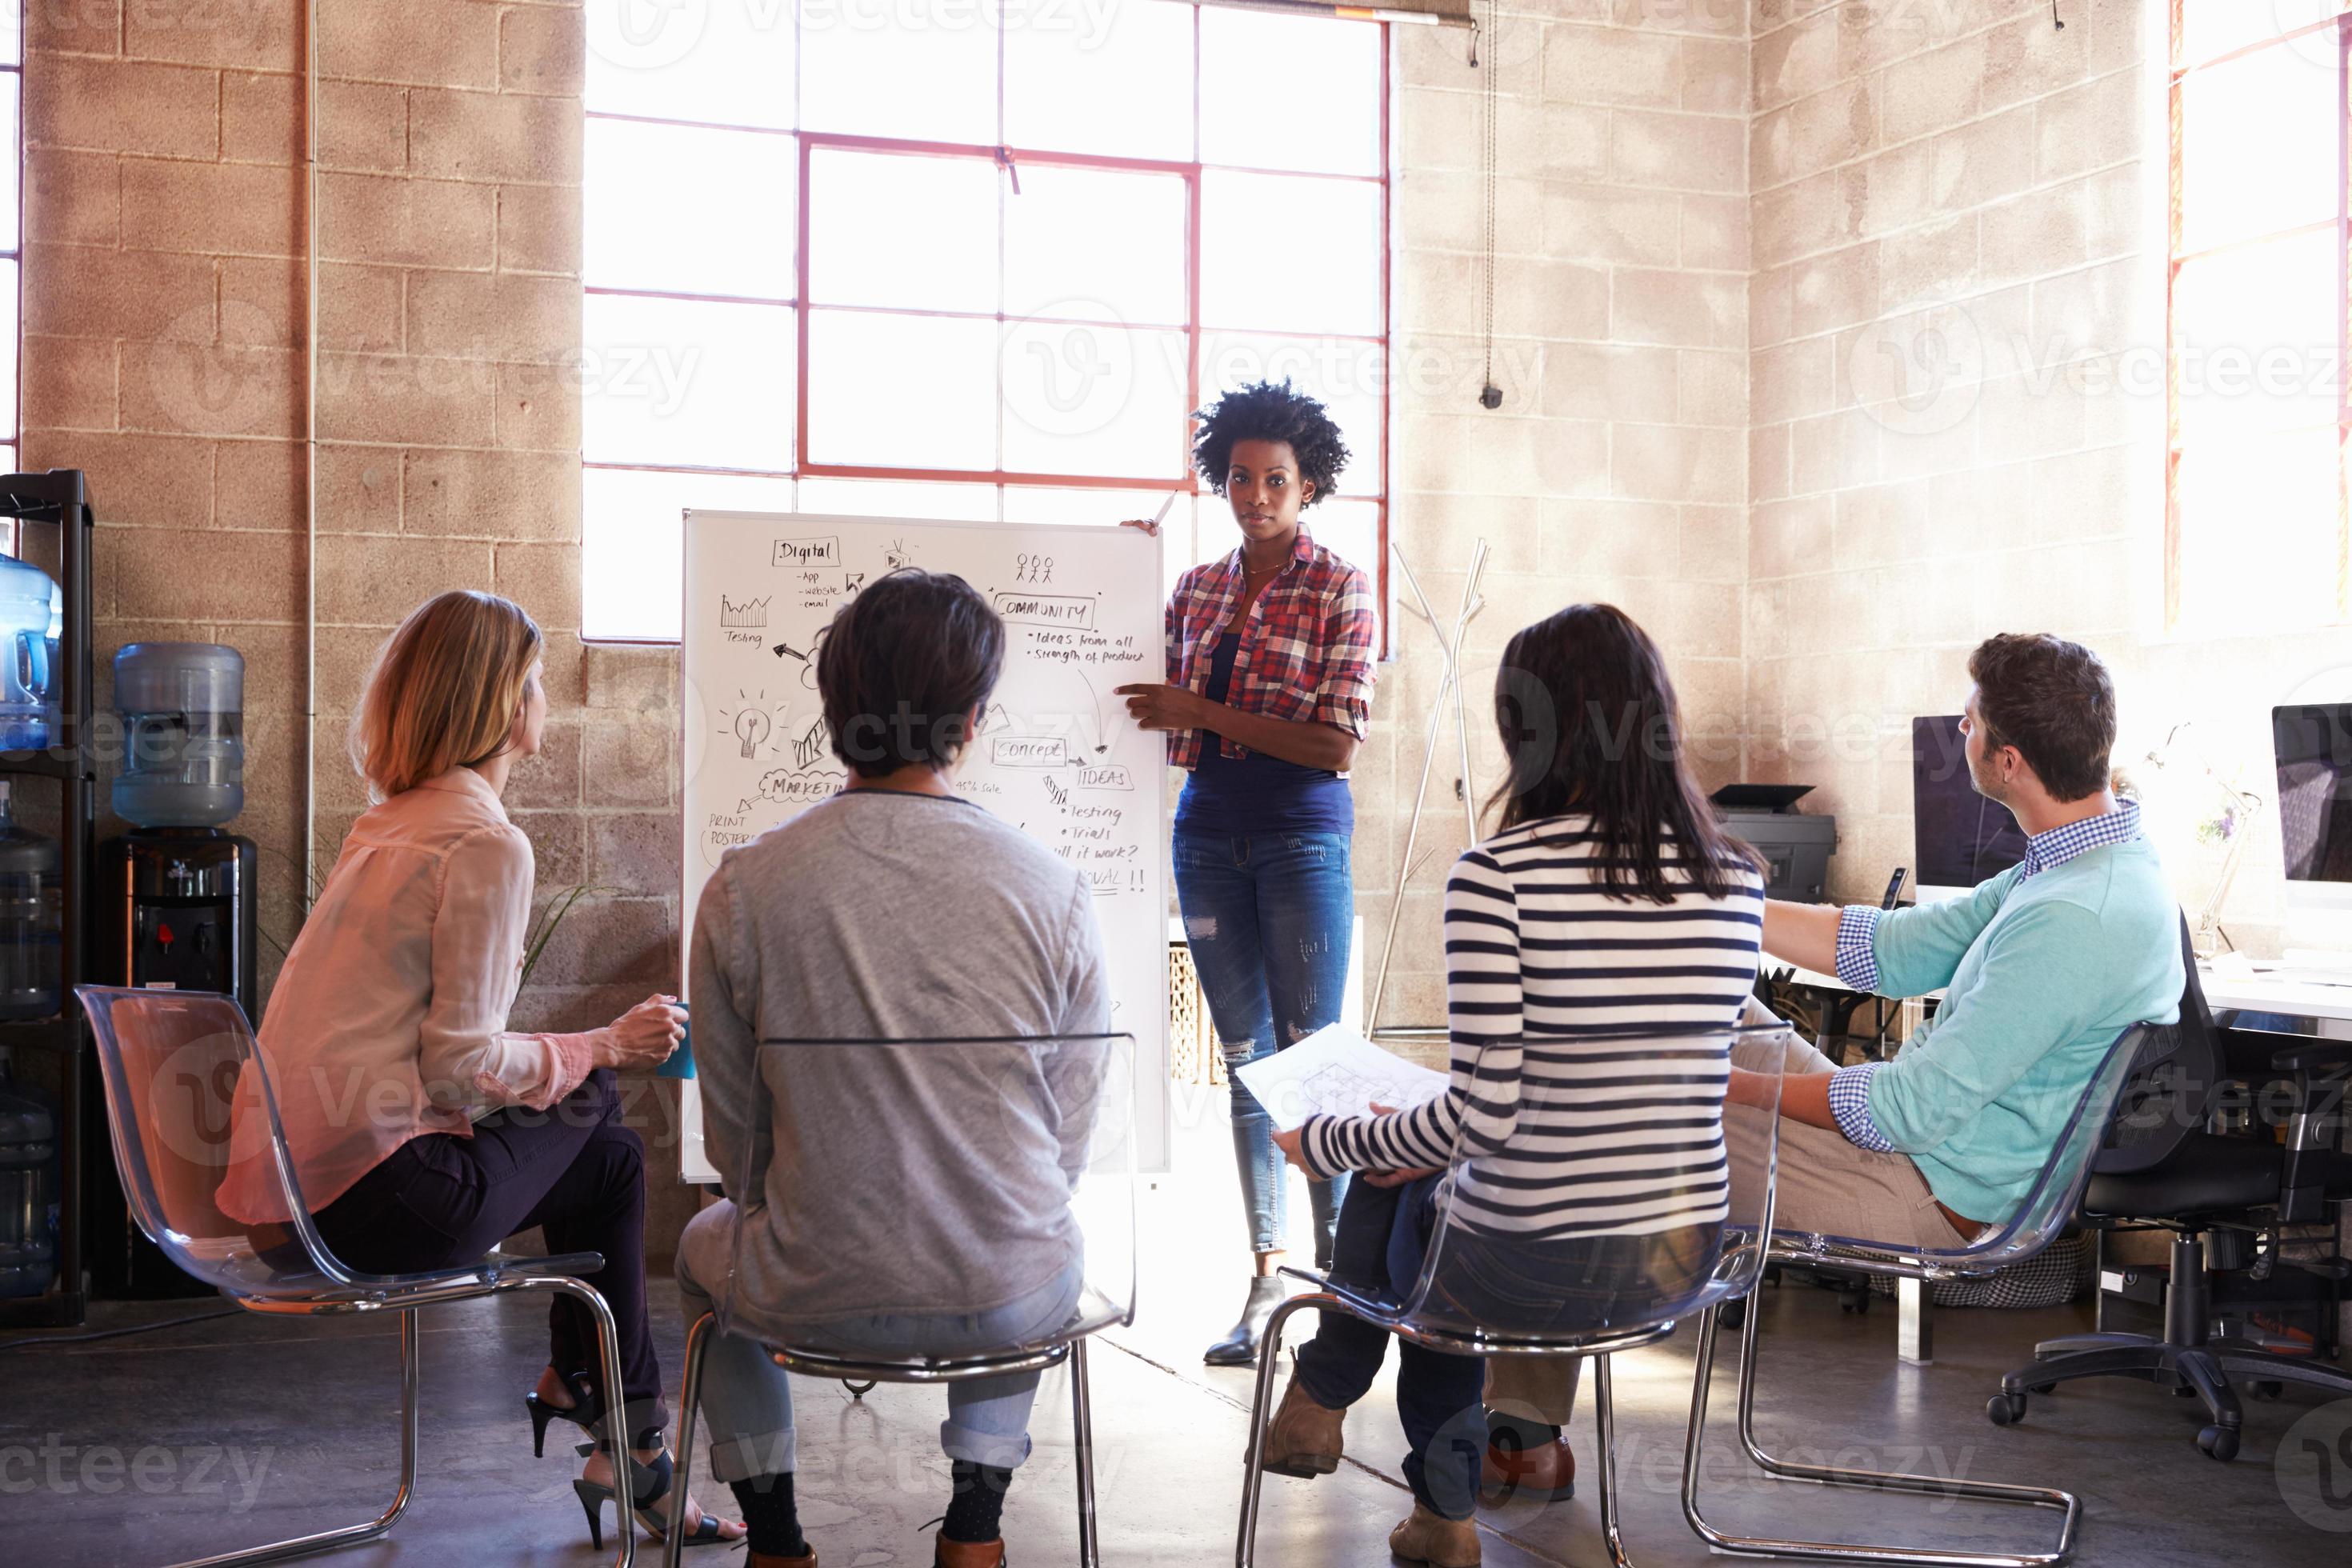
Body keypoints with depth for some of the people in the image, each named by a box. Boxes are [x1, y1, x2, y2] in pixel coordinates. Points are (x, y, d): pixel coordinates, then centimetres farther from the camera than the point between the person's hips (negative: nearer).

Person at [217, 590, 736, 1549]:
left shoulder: (390, 824, 16)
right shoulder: (486, 843, -15)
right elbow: (462, 1068, -18)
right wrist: (603, 1047, -3)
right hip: (377, 1200, -9)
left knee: (610, 1155, 18)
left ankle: (623, 1441, 22)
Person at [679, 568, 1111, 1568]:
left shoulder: (743, 886, -11)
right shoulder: (1053, 889, -11)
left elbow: (733, 1132, -1)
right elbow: (1070, 1135, -1)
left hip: (816, 1297, 0)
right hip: (1010, 1304, 1)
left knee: (706, 1246, 35)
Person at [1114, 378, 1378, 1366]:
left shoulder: (1341, 591, -3)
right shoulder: (1194, 591, 11)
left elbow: (1336, 744, -11)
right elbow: (1166, 727, 18)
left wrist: (1200, 711, -15)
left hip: (1303, 837, -5)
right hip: (1208, 835, 5)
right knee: (1246, 1062, 7)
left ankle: (1340, 1265, 8)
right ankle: (1266, 1274, 13)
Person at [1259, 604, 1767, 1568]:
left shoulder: (1498, 874, -17)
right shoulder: (1737, 881, 1)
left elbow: (1487, 1115, -18)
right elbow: (1658, 1073, 10)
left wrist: (1331, 1143, 0)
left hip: (1534, 1269, -5)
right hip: (1687, 1257, 5)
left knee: (1395, 1193, 28)